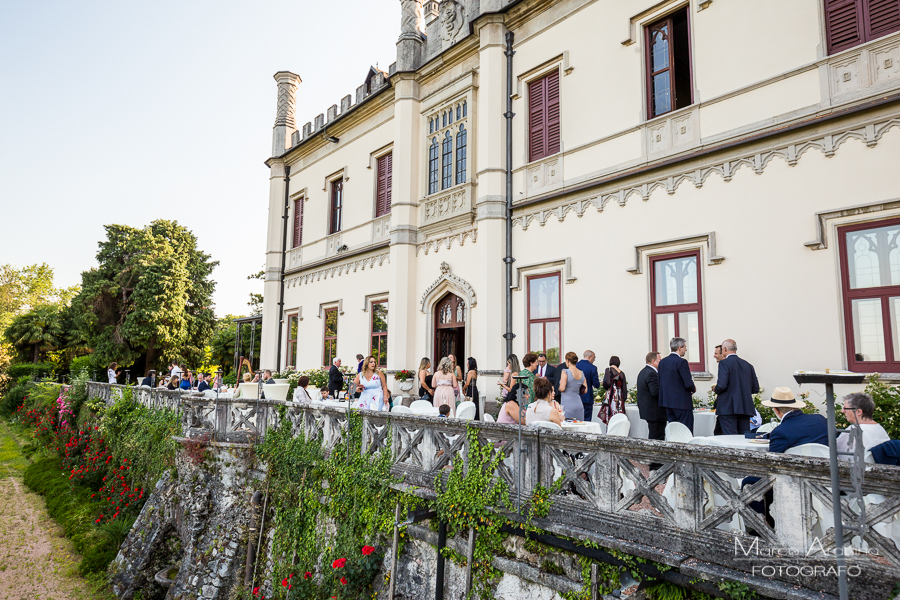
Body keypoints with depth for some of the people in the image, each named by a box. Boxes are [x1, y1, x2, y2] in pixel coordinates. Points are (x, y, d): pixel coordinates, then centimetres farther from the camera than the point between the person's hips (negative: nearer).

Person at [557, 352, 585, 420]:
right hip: (579, 405, 6)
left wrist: (559, 387, 5)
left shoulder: (565, 372, -11)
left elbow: (562, 388, -17)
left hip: (568, 404, -6)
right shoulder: (581, 373, 7)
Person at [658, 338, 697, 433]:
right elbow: (688, 384, -17)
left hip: (667, 401, 8)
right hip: (682, 403, -8)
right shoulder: (681, 362, -15)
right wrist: (693, 389, 3)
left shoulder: (662, 362, 9)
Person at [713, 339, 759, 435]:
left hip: (728, 409, -6)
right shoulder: (748, 365, 12)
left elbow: (722, 385, -17)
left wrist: (715, 389, 4)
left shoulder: (724, 363, -7)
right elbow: (755, 389, 13)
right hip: (745, 408, 7)